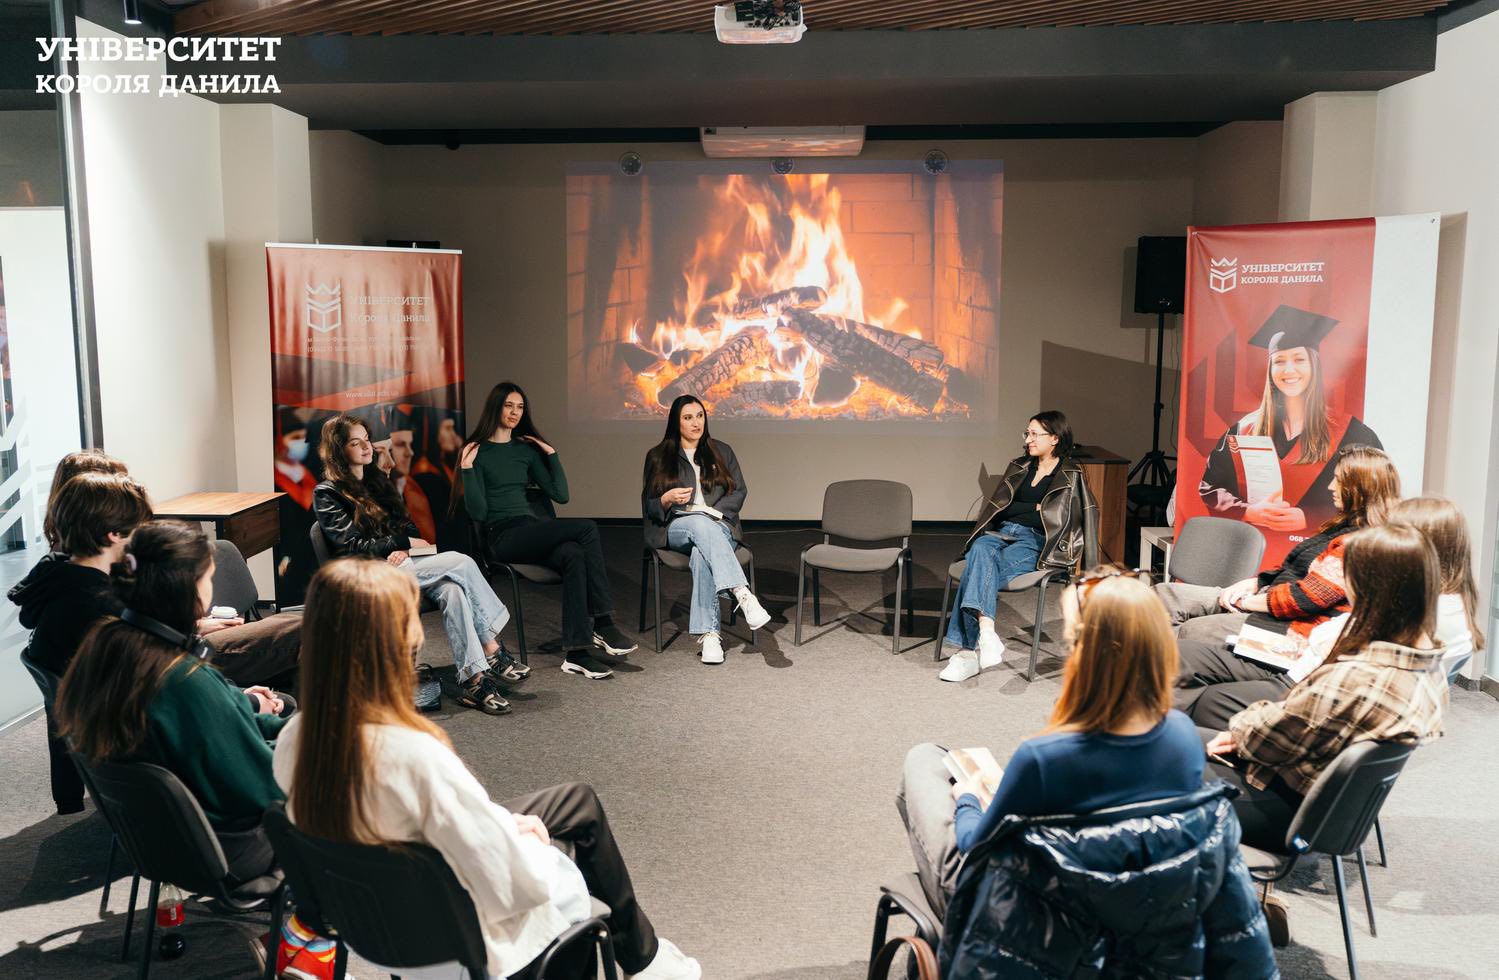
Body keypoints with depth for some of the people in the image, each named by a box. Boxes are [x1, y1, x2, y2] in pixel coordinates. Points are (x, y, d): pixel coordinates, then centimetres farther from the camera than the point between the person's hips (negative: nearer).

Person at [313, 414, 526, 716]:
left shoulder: (377, 479, 21)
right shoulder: (327, 494, 0)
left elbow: (407, 526, 17)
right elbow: (352, 547, -9)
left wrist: (402, 550, -6)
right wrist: (407, 543, -9)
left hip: (397, 563, 6)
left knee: (452, 589, -30)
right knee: (461, 563, -25)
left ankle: (473, 681, -34)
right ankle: (493, 652, -19)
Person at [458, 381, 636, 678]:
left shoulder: (527, 449, 19)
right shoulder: (476, 452, 2)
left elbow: (561, 495, 13)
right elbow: (478, 512, -7)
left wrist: (551, 454, 10)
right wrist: (467, 469, -14)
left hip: (532, 530, 5)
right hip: (503, 537, -5)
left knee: (573, 554, -31)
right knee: (587, 529, -27)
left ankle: (576, 653, -34)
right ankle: (603, 625, -26)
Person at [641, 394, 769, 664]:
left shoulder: (722, 452, 18)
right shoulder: (658, 457, 13)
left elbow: (739, 491, 11)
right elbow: (648, 505, 9)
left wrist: (715, 512, -8)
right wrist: (668, 499, -14)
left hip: (719, 526, 1)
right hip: (677, 528, -1)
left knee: (702, 553, -37)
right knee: (700, 523, -40)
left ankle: (708, 633, -44)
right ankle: (743, 594, -55)